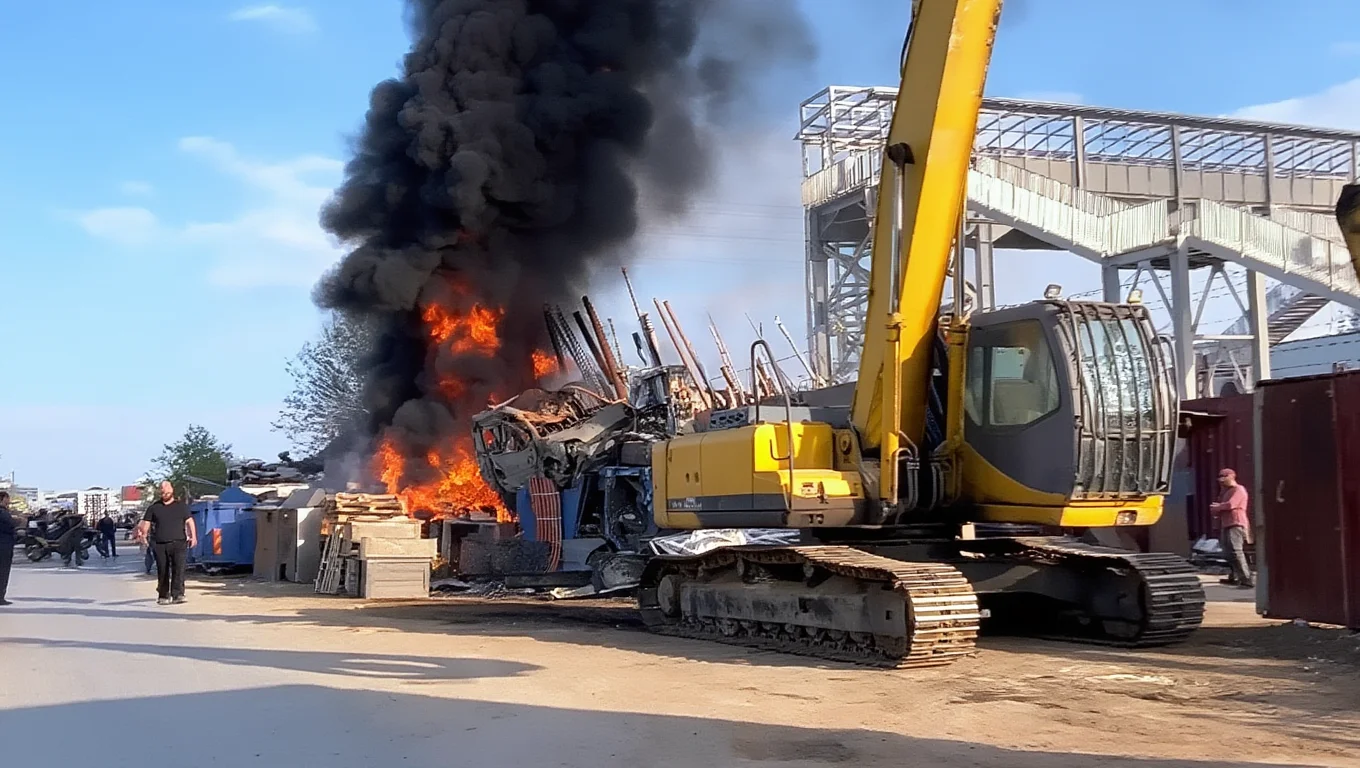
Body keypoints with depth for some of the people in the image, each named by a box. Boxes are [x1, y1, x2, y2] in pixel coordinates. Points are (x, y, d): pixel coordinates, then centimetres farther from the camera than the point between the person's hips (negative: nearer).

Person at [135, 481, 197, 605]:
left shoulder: (181, 506, 11)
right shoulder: (154, 507, 14)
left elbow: (189, 521, 7)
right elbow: (146, 523, 9)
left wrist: (193, 536, -7)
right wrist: (143, 533, -12)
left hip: (178, 543, -2)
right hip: (160, 544, 2)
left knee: (179, 569, -14)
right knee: (162, 572, 5)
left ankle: (178, 594, -17)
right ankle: (163, 596, 15)